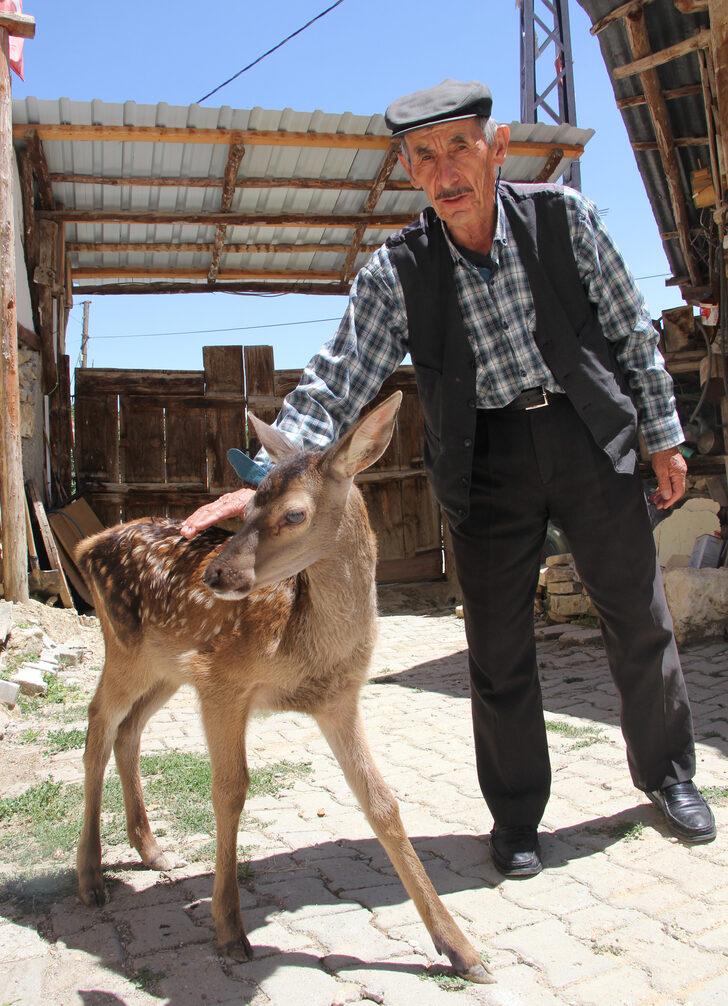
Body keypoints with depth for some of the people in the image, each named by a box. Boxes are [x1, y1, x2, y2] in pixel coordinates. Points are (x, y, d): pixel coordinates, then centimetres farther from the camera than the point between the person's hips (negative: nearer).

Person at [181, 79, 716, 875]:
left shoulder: (564, 218, -6)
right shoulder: (395, 272, -9)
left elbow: (631, 331, 3)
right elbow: (335, 385, -14)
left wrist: (662, 436, 6)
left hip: (589, 436, 1)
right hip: (486, 458, -1)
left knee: (639, 618, 10)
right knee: (498, 645, 4)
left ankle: (666, 773, 35)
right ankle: (516, 816, 24)